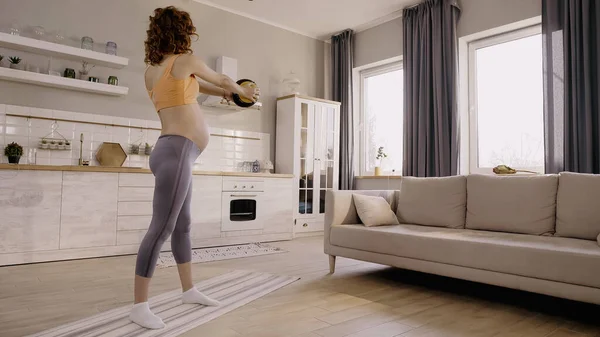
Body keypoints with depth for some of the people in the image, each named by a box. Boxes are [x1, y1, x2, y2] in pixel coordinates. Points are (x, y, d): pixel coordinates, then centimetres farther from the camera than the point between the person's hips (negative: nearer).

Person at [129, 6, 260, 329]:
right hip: (176, 152, -9)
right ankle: (139, 306, -1)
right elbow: (222, 80, 10)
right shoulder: (185, 60, -5)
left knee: (182, 225, 14)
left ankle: (189, 290, 26)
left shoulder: (150, 70, 17)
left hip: (174, 152, 9)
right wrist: (242, 91, 30)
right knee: (161, 228, -8)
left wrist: (220, 92, 43)